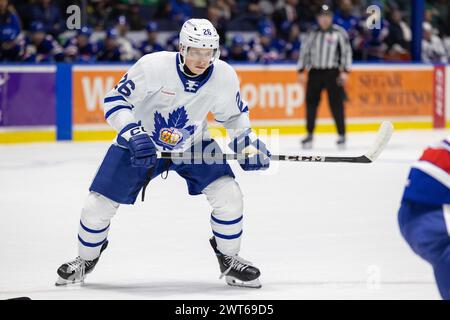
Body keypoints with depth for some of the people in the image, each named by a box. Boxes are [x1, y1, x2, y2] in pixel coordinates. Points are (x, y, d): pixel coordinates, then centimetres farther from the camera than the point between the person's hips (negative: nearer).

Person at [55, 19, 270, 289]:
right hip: (141, 143, -2)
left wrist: (248, 143, -9)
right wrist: (134, 134, -35)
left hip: (193, 144, 2)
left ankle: (229, 259, 7)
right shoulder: (153, 66, -29)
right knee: (99, 203, -4)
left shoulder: (225, 77, -18)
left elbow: (235, 113, 3)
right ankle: (86, 260, 24)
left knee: (228, 195, -16)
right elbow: (115, 101, -22)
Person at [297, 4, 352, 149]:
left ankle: (341, 135, 1)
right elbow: (304, 51, 13)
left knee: (336, 104, -6)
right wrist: (301, 71, 7)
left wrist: (345, 71, -9)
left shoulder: (339, 32, 0)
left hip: (333, 72, -3)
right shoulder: (313, 33, 10)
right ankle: (310, 135, 12)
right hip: (314, 72, 3)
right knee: (311, 103, 3)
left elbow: (346, 51, -2)